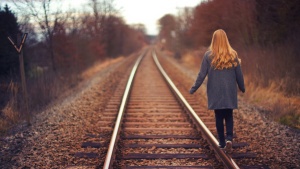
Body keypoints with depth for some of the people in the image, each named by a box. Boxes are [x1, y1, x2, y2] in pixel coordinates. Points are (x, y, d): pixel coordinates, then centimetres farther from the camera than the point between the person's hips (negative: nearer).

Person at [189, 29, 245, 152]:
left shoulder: (209, 55, -7)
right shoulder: (233, 55, -2)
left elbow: (202, 74, -6)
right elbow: (239, 74, 4)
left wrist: (193, 89, 2)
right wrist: (242, 88, 19)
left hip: (215, 92, -1)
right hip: (230, 92, 1)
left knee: (219, 117, 9)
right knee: (229, 116, 10)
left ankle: (222, 143, 12)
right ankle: (229, 138, -10)